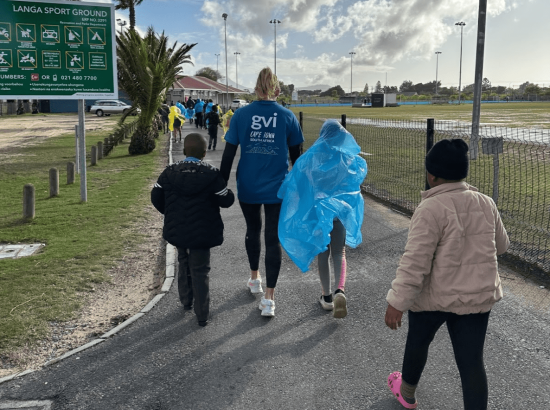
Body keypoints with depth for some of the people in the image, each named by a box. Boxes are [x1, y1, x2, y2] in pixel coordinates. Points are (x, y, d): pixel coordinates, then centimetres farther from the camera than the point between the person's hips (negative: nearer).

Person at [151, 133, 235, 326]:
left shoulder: (169, 172, -3)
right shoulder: (211, 174, -14)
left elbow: (156, 197, 2)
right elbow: (227, 200, -10)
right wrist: (227, 191, 12)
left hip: (176, 231, 4)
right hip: (202, 233, -3)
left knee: (184, 263, 25)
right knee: (200, 271, 4)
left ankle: (186, 301, 38)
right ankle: (202, 315, 8)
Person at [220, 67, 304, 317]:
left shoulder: (241, 115, -4)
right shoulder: (288, 116, -4)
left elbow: (228, 154, -4)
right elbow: (296, 155, 5)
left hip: (248, 188, 1)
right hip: (277, 188, -1)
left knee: (252, 230, 23)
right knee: (273, 239, 4)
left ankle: (254, 278, 40)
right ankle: (268, 298, 4)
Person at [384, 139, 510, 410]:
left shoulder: (432, 209, -20)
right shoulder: (486, 203, 0)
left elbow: (415, 261, -24)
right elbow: (501, 245, 14)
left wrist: (397, 302, -20)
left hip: (435, 296, -4)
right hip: (477, 296, 4)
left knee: (418, 342, 22)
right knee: (471, 360, 9)